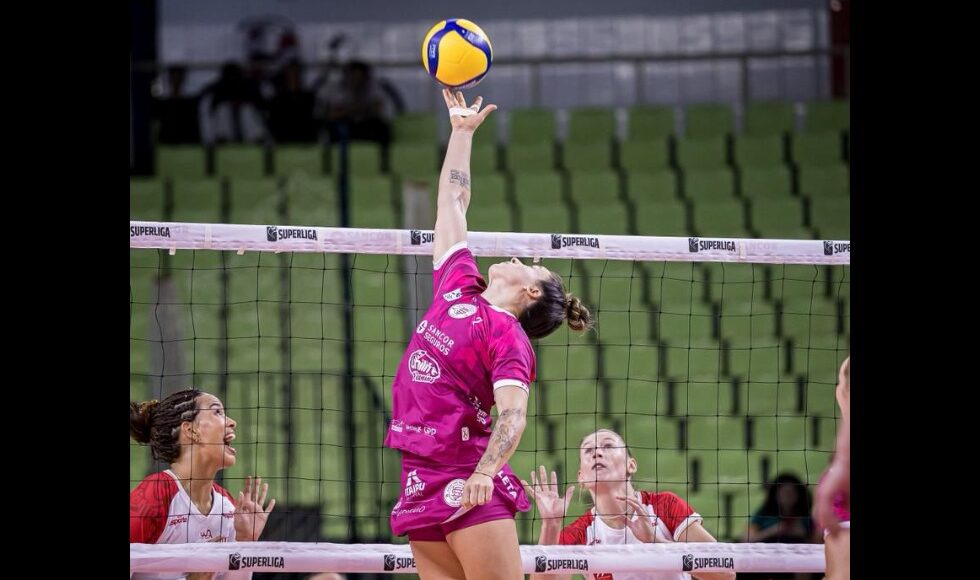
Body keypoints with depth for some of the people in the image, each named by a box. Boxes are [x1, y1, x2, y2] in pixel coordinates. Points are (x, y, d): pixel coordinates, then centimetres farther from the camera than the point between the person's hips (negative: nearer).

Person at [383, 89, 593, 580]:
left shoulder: (509, 336, -3)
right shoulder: (458, 286, 16)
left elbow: (512, 415, -17)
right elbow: (452, 204, 27)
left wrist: (483, 474, -33)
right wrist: (462, 131, 33)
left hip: (469, 481, -7)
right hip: (420, 479, 7)